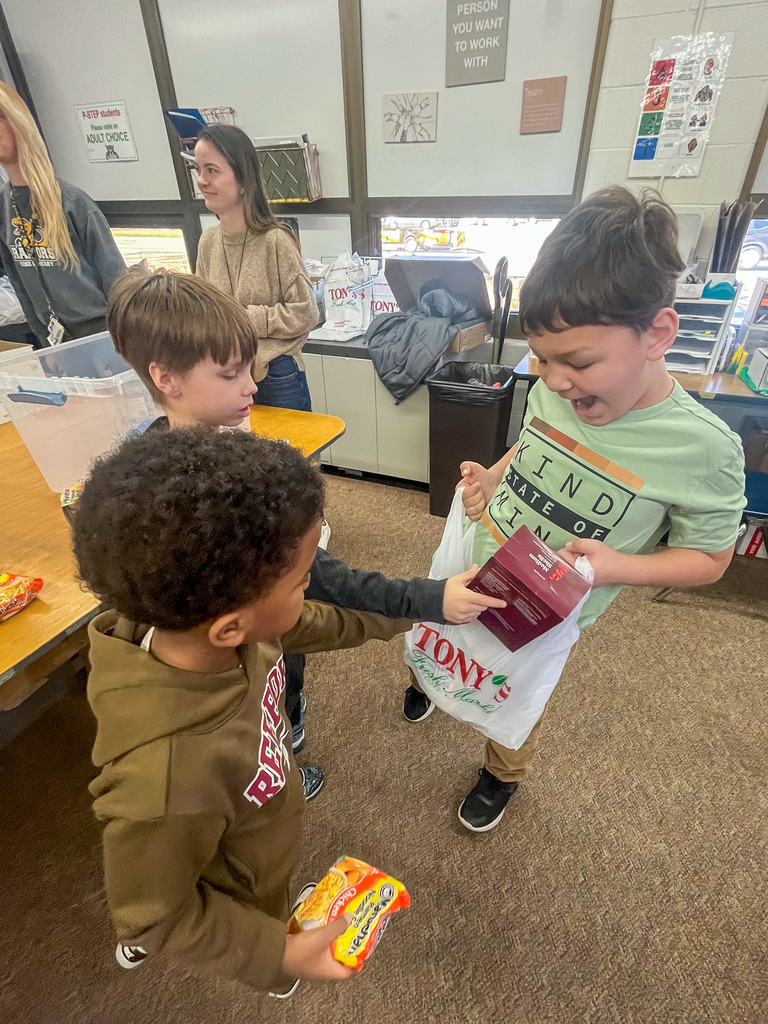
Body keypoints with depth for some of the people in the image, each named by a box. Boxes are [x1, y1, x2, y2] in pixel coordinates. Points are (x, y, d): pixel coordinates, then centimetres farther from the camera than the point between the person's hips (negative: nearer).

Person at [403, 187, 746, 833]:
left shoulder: (703, 447, -23)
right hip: (473, 564, 4)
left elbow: (707, 559, -9)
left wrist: (616, 565, -27)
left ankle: (503, 776, 57)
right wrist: (490, 479, -11)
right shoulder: (555, 391, -12)